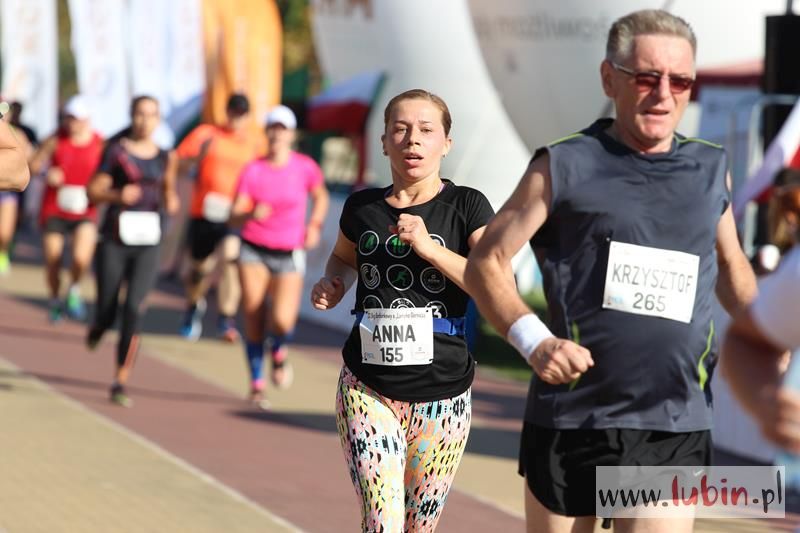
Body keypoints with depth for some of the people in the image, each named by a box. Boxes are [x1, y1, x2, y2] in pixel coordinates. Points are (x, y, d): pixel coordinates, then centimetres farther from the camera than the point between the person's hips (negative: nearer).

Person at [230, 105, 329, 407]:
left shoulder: (305, 167, -4)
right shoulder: (253, 171, -4)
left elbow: (321, 196, 17)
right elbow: (235, 216, -8)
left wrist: (315, 225, 2)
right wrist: (251, 214, -30)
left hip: (289, 256, -1)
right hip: (254, 251, 1)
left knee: (282, 321, -19)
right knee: (253, 320, 0)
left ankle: (278, 351, 18)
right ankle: (256, 386, 17)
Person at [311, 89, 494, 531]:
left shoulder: (466, 207, -4)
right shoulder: (362, 207, 4)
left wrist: (430, 248, -23)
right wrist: (333, 283, 4)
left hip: (442, 395, -1)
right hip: (367, 388, 1)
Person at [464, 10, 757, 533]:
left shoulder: (711, 170, 12)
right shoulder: (565, 167, 1)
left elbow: (731, 267, 27)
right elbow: (486, 262, 2)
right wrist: (532, 338, -14)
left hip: (676, 429, 2)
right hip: (570, 423, -2)